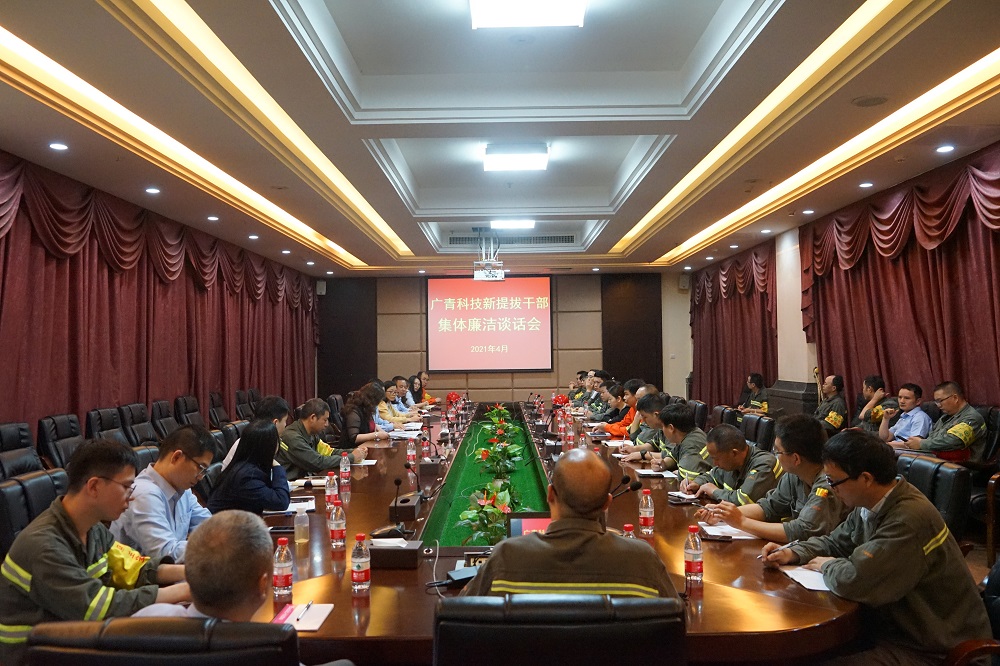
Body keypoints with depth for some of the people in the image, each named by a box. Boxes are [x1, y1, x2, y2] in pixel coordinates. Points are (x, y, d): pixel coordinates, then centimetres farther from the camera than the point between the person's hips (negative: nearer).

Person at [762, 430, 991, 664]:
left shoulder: (909, 520, -31)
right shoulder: (870, 504, 0)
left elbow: (853, 582, -35)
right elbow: (835, 542, 15)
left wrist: (827, 565, -13)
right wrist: (792, 554, -3)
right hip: (897, 622, 8)